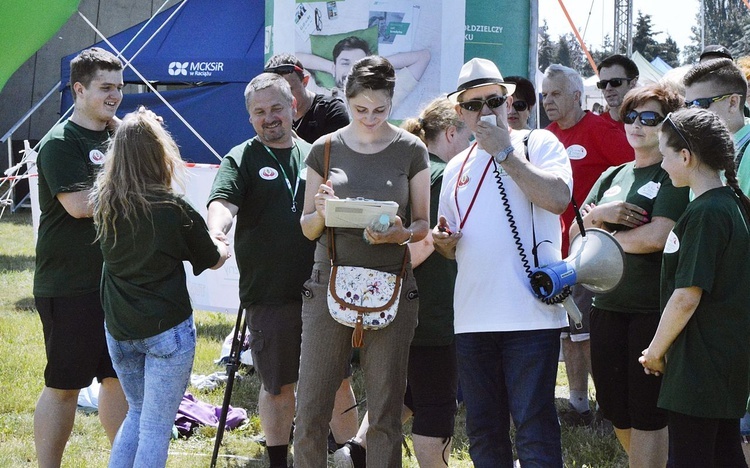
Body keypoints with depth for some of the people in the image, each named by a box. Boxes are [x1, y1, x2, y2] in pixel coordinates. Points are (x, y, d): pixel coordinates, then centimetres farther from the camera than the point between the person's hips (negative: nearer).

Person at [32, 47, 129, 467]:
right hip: (70, 286, -7)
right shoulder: (60, 143, -11)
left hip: (118, 280, 8)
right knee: (64, 385, -1)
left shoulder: (120, 135, 13)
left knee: (119, 377, 13)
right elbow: (79, 204, -23)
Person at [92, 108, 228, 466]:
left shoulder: (102, 201, -5)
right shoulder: (174, 210, -15)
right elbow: (213, 260, 0)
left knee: (137, 413, 22)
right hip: (167, 329, -5)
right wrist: (221, 245, 23)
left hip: (118, 329, 5)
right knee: (156, 427, 1)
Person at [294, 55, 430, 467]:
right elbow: (308, 228, 10)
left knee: (386, 413, 2)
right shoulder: (326, 149, 6)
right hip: (330, 282, 1)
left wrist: (401, 234, -15)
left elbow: (423, 223, 7)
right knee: (311, 410, -3)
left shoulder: (410, 150, 4)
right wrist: (320, 212, -13)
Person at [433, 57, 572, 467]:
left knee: (534, 429, -8)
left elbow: (558, 198, -18)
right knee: (482, 431, 11)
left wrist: (505, 152, -13)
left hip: (530, 314, -6)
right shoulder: (456, 168, 19)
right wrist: (442, 242, 3)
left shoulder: (538, 144, 2)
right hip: (472, 319, 6)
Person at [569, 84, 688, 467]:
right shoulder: (612, 177, 17)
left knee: (647, 412, -3)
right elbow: (576, 233, 13)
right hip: (608, 305, 7)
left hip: (652, 309, -7)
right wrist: (598, 215, -9)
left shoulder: (674, 176, -5)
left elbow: (658, 236, -19)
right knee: (614, 407, 13)